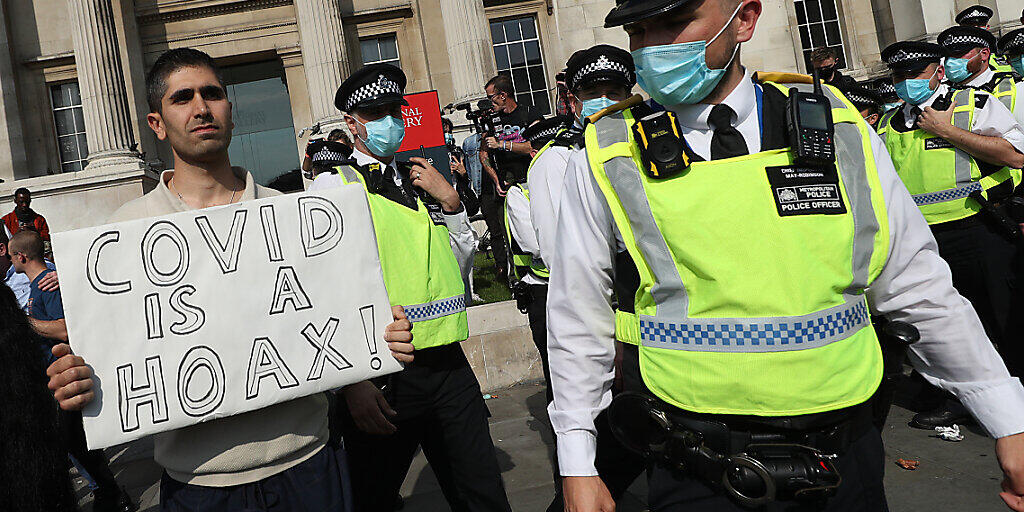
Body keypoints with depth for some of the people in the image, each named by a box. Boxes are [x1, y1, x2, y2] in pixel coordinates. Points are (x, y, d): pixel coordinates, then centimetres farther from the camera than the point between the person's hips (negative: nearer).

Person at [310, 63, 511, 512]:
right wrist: (350, 383, -14)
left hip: (449, 365, 5)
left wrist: (451, 202, 4)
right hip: (382, 377, -5)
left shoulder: (421, 181, 14)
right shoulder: (332, 189, -4)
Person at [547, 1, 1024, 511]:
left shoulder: (836, 129, -1)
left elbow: (917, 289, 5)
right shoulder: (604, 161, -7)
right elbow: (577, 324, -1)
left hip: (845, 463, 3)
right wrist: (577, 467, 0)